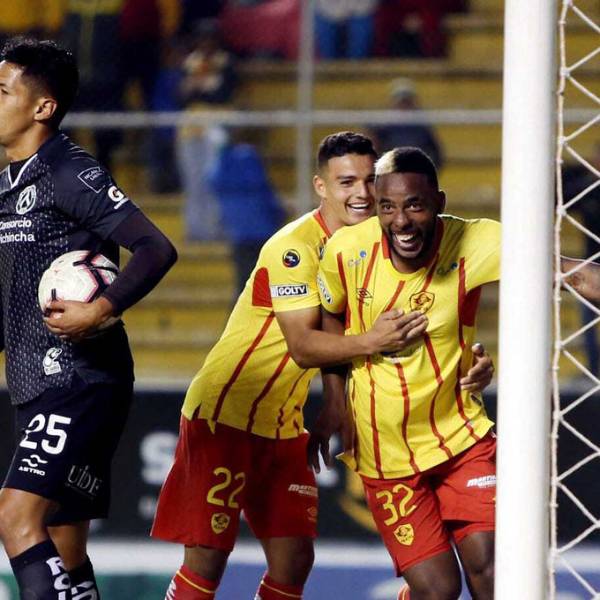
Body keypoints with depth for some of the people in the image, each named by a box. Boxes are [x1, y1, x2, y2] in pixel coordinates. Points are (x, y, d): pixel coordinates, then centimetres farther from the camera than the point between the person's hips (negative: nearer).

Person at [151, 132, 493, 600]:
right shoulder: (295, 246, -20)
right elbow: (302, 346, -26)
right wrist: (371, 342, -41)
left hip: (283, 425, 7)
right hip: (222, 416, -7)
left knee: (294, 560, 2)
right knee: (207, 557, -8)